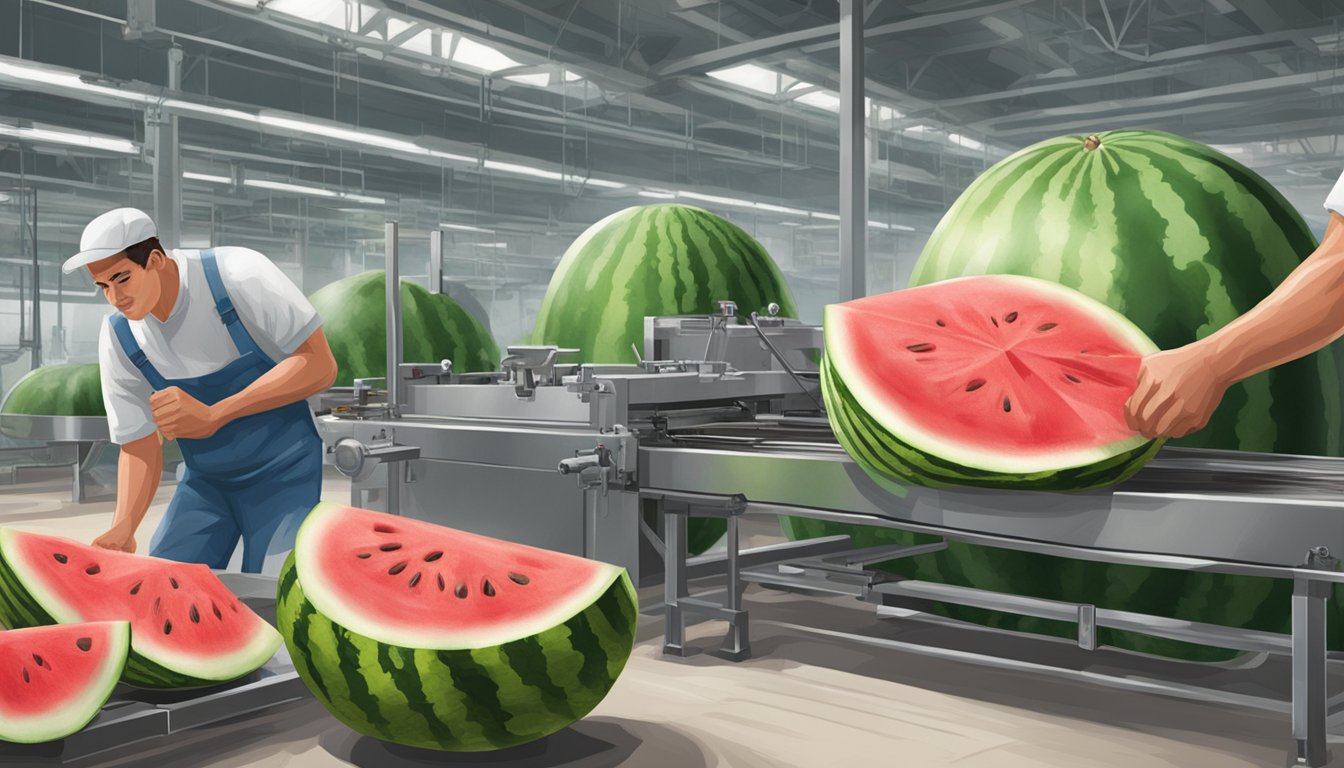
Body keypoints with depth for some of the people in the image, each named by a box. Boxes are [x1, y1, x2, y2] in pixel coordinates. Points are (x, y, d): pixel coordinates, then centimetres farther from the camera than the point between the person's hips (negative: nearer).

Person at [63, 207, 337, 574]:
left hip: (282, 472, -4)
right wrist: (123, 528, -19)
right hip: (206, 479, 4)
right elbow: (139, 446, -1)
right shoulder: (117, 338, -8)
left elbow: (319, 365, -25)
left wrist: (212, 417, -32)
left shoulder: (239, 275, -21)